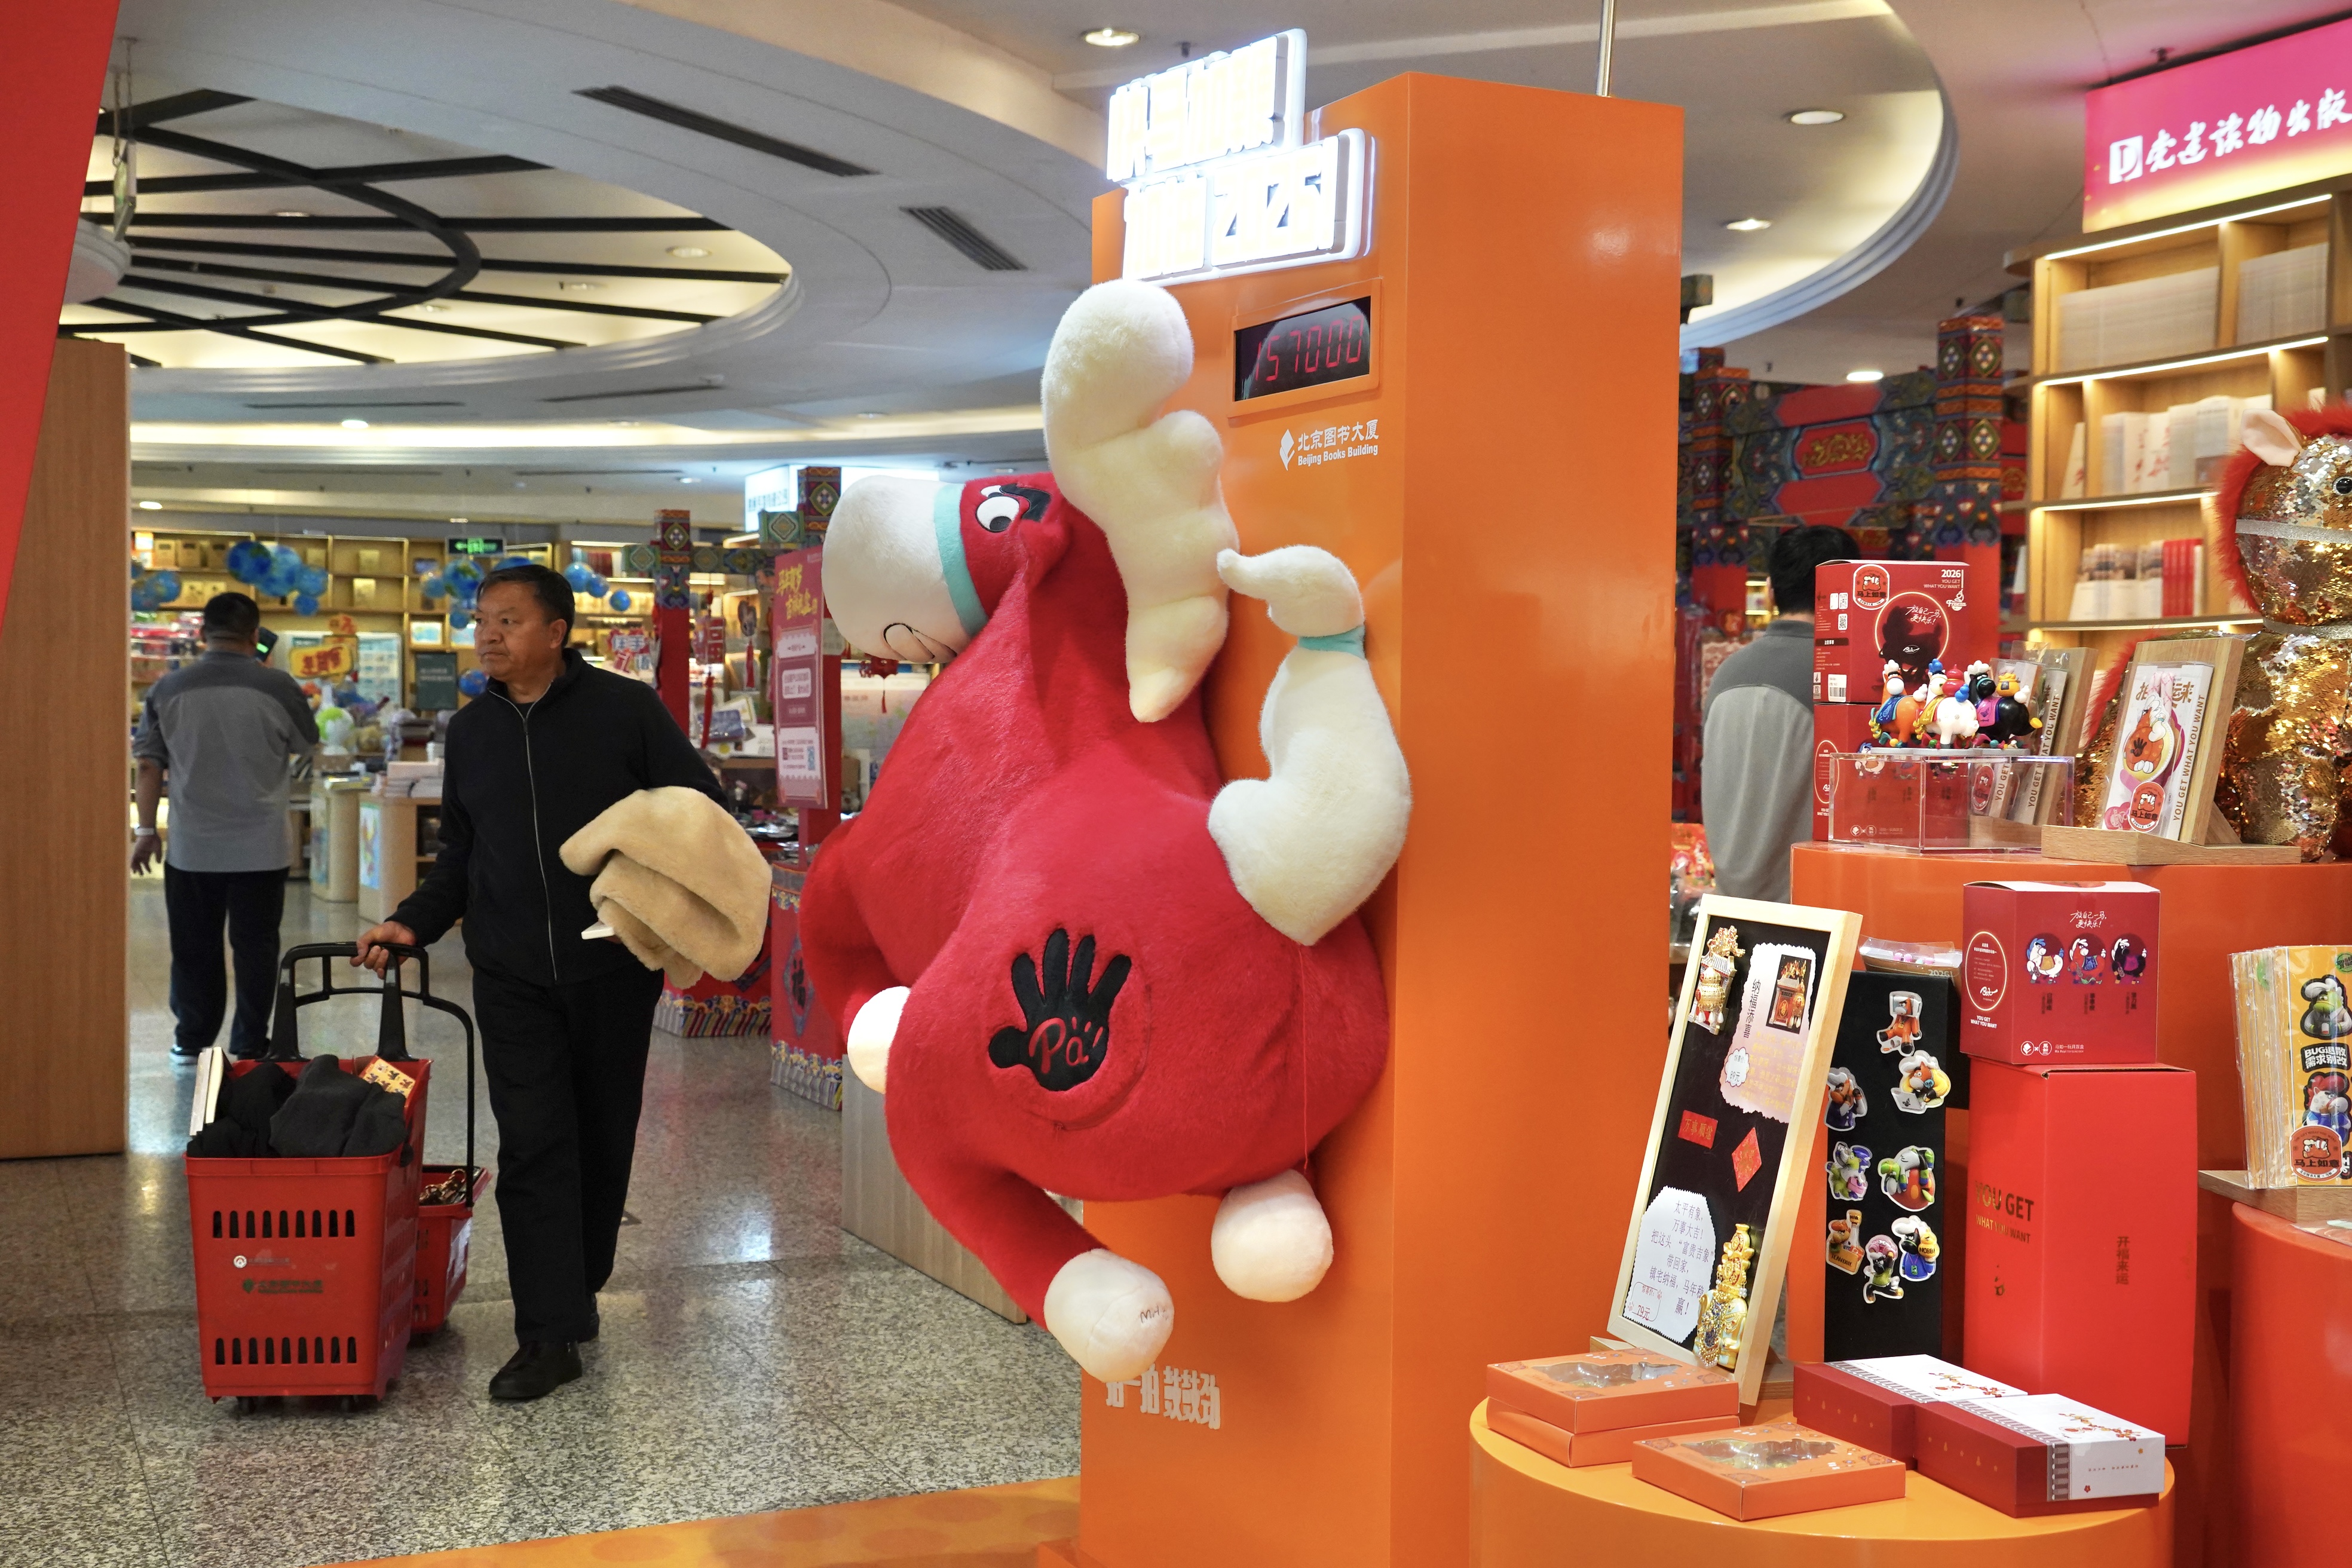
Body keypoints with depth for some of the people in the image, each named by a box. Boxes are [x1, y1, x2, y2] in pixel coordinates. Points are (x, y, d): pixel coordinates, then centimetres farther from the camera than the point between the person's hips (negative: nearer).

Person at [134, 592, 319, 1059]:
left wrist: (146, 831, 11)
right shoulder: (277, 687, -8)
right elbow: (306, 745, 9)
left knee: (194, 946, 12)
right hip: (260, 846, -2)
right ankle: (250, 1042, 10)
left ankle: (192, 1038, 19)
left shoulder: (170, 689, -2)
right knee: (255, 945, 7)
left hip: (192, 848, 2)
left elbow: (149, 764, 2)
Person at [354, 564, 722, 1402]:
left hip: (612, 968, -2)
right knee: (532, 1144, -5)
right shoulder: (470, 731, 10)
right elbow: (460, 857, 17)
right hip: (511, 978, 3)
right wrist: (413, 923, 3)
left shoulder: (626, 709, -4)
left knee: (602, 1137, 10)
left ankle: (579, 1289, 30)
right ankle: (550, 1333, -4)